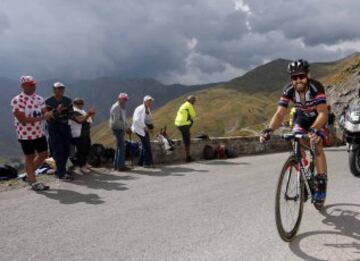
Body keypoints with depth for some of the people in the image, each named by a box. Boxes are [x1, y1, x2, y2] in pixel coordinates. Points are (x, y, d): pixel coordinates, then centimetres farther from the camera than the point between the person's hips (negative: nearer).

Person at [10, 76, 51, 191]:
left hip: (39, 132, 7)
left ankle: (29, 175, 32)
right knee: (30, 157, 4)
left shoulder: (39, 99, 8)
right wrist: (39, 118, -21)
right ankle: (34, 182, 17)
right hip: (26, 134, -7)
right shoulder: (17, 100, -13)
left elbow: (45, 114, 0)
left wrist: (34, 119, -20)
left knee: (43, 154, 12)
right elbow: (22, 119, -21)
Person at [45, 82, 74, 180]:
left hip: (65, 127, 5)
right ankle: (62, 173, -7)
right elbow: (48, 118, -15)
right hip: (54, 128, -5)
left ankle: (59, 170, 25)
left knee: (66, 151, 8)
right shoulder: (48, 102, -10)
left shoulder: (68, 100, 4)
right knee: (58, 151, -10)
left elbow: (71, 114, 7)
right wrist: (56, 111, -29)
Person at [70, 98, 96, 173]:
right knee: (81, 150, -9)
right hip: (78, 135, -10)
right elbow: (81, 119, -26)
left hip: (86, 134, 10)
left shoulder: (82, 111, 20)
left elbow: (89, 120, 22)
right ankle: (82, 166, -4)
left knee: (87, 148, 16)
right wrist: (89, 113, -28)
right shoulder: (74, 111, -11)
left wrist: (91, 115, 4)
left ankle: (85, 163, 30)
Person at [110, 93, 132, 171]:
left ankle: (116, 165, 21)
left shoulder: (122, 107, 17)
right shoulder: (116, 107, -15)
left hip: (121, 129, 10)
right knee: (121, 147, -9)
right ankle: (121, 166, -5)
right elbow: (116, 121, -22)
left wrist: (128, 128, 8)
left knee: (119, 147, 14)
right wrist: (125, 127, -20)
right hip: (117, 129, -10)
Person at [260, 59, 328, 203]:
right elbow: (280, 113, -30)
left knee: (317, 146, -20)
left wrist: (314, 129, -61)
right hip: (302, 118, 3)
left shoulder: (316, 87, -35)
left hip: (318, 119, -3)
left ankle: (321, 184, -9)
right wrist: (269, 130, -47)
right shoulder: (288, 90, -25)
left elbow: (323, 113, -43)